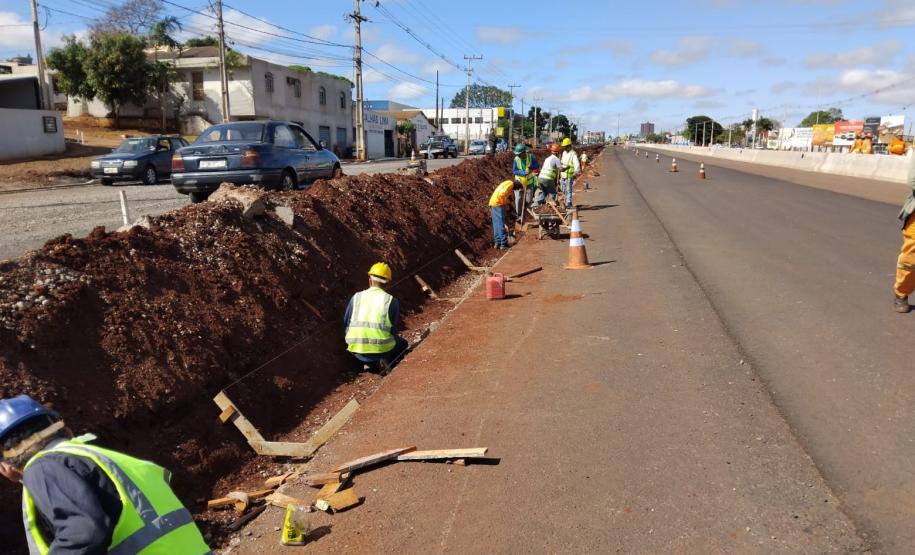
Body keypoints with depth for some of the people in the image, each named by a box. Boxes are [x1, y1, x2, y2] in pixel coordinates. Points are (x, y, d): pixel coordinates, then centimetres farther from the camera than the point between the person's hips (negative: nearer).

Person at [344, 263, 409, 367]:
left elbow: (346, 322, 11)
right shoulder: (392, 301, 1)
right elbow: (393, 329, 5)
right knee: (403, 343, 30)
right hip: (381, 349, -2)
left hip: (356, 348, 2)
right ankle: (387, 360, -1)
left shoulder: (356, 297, 7)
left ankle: (369, 363, 11)